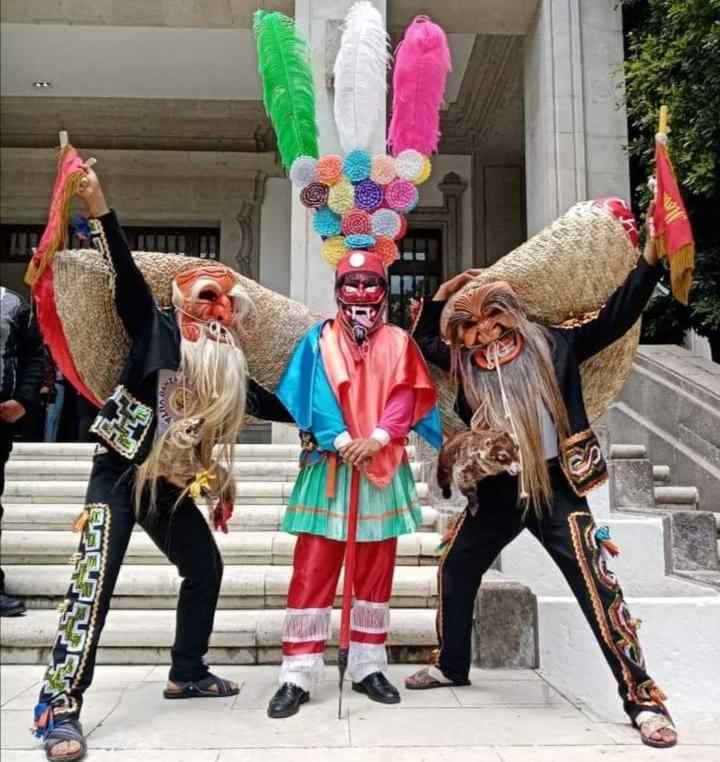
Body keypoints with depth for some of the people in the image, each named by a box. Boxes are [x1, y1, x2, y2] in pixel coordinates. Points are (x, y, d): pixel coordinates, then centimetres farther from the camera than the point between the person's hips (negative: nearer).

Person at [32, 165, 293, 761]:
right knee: (95, 581, -17)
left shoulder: (229, 365, 9)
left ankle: (188, 673, 32)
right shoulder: (156, 328, -5)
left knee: (205, 568, 15)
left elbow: (270, 405, 16)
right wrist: (98, 205, -28)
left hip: (170, 484, 7)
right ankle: (59, 709, -12)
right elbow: (125, 274, -17)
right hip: (121, 471, -7)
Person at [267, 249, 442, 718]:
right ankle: (298, 676, 4)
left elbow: (405, 397, -1)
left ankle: (369, 667, 21)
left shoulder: (399, 342, 10)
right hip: (329, 466, -2)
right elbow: (317, 397, -5)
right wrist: (342, 440, -20)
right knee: (312, 570, -3)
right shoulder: (319, 340, 6)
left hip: (383, 468, 2)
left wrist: (375, 439, -17)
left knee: (377, 570, 9)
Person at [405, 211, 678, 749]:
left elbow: (616, 318, -6)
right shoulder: (467, 363, 5)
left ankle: (643, 698, 7)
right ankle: (452, 665, 37)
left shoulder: (552, 345, -5)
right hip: (497, 490, 5)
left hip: (555, 486, -4)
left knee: (597, 588, -7)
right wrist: (442, 295, 8)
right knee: (455, 572, 15)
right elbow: (423, 340, 21)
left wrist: (650, 259, -14)